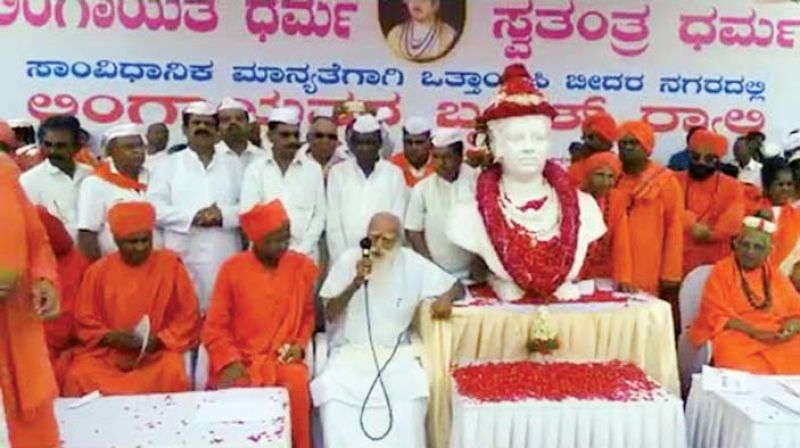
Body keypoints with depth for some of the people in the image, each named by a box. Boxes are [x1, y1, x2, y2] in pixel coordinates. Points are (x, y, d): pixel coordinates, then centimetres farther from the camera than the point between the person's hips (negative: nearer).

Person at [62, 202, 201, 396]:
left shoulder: (170, 264, -1)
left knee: (172, 374, -32)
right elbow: (84, 321, 9)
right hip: (107, 351, 2)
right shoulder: (99, 270, 4)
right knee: (79, 376, -26)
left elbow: (188, 317, 2)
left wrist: (158, 340, -12)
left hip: (158, 351, -1)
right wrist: (110, 337, -10)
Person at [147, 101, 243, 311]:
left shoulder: (234, 165, 15)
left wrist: (224, 214, -12)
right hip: (183, 260, -1)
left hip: (225, 259, 2)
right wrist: (191, 217, -13)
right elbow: (155, 208, 0)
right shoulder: (168, 165, 10)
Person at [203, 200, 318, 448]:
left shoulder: (302, 266, 3)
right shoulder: (232, 269, -2)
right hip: (241, 360, -1)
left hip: (284, 359, 1)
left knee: (297, 386, -30)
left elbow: (308, 314, 17)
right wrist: (231, 361, -14)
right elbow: (215, 328, 1)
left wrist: (300, 344, -1)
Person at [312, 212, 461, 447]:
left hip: (394, 352, 0)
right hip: (350, 351, 0)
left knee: (410, 392, -29)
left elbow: (457, 286, 9)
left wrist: (446, 297, -14)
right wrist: (356, 282, -19)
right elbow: (330, 315, -5)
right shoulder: (348, 259, -1)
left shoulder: (413, 263, 0)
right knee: (332, 391, -28)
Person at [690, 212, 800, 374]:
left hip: (778, 340, 5)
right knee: (745, 369, -34)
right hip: (735, 335, -4)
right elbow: (717, 315, -6)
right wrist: (755, 332, -17)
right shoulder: (722, 271, 2)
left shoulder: (775, 275, 15)